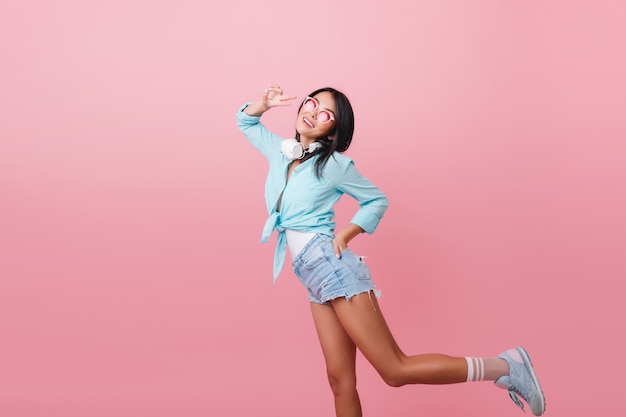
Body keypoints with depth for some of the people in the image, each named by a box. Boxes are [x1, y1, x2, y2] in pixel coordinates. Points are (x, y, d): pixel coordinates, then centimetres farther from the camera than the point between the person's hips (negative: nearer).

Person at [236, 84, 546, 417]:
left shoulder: (334, 164, -3)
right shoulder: (279, 151, 14)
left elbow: (377, 200, 8)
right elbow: (245, 121, 30)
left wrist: (345, 234, -5)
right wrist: (265, 103, 10)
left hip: (332, 266, -7)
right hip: (314, 279, 7)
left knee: (395, 371, -10)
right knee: (340, 380, 4)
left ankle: (506, 367, 1)